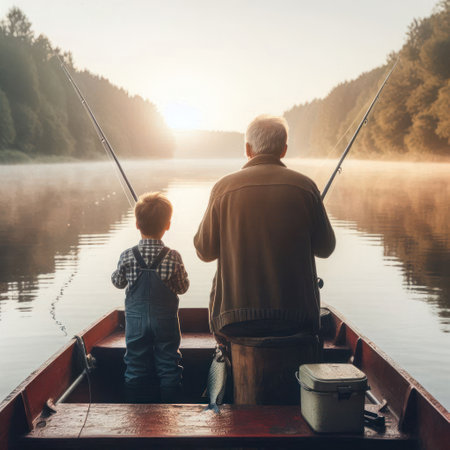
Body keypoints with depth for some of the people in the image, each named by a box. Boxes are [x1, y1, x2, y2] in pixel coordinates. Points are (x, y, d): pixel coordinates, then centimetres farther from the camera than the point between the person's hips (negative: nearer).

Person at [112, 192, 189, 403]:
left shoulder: (127, 256, -10)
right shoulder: (173, 258, -14)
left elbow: (118, 282, 4)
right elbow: (183, 288, -4)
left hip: (136, 319, 1)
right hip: (166, 320, -1)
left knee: (136, 364, 12)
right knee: (168, 364, 11)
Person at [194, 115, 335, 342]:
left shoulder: (224, 188, -5)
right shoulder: (304, 186, -3)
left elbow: (204, 251, 2)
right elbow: (325, 248, 6)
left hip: (235, 317, 0)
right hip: (296, 319, 0)